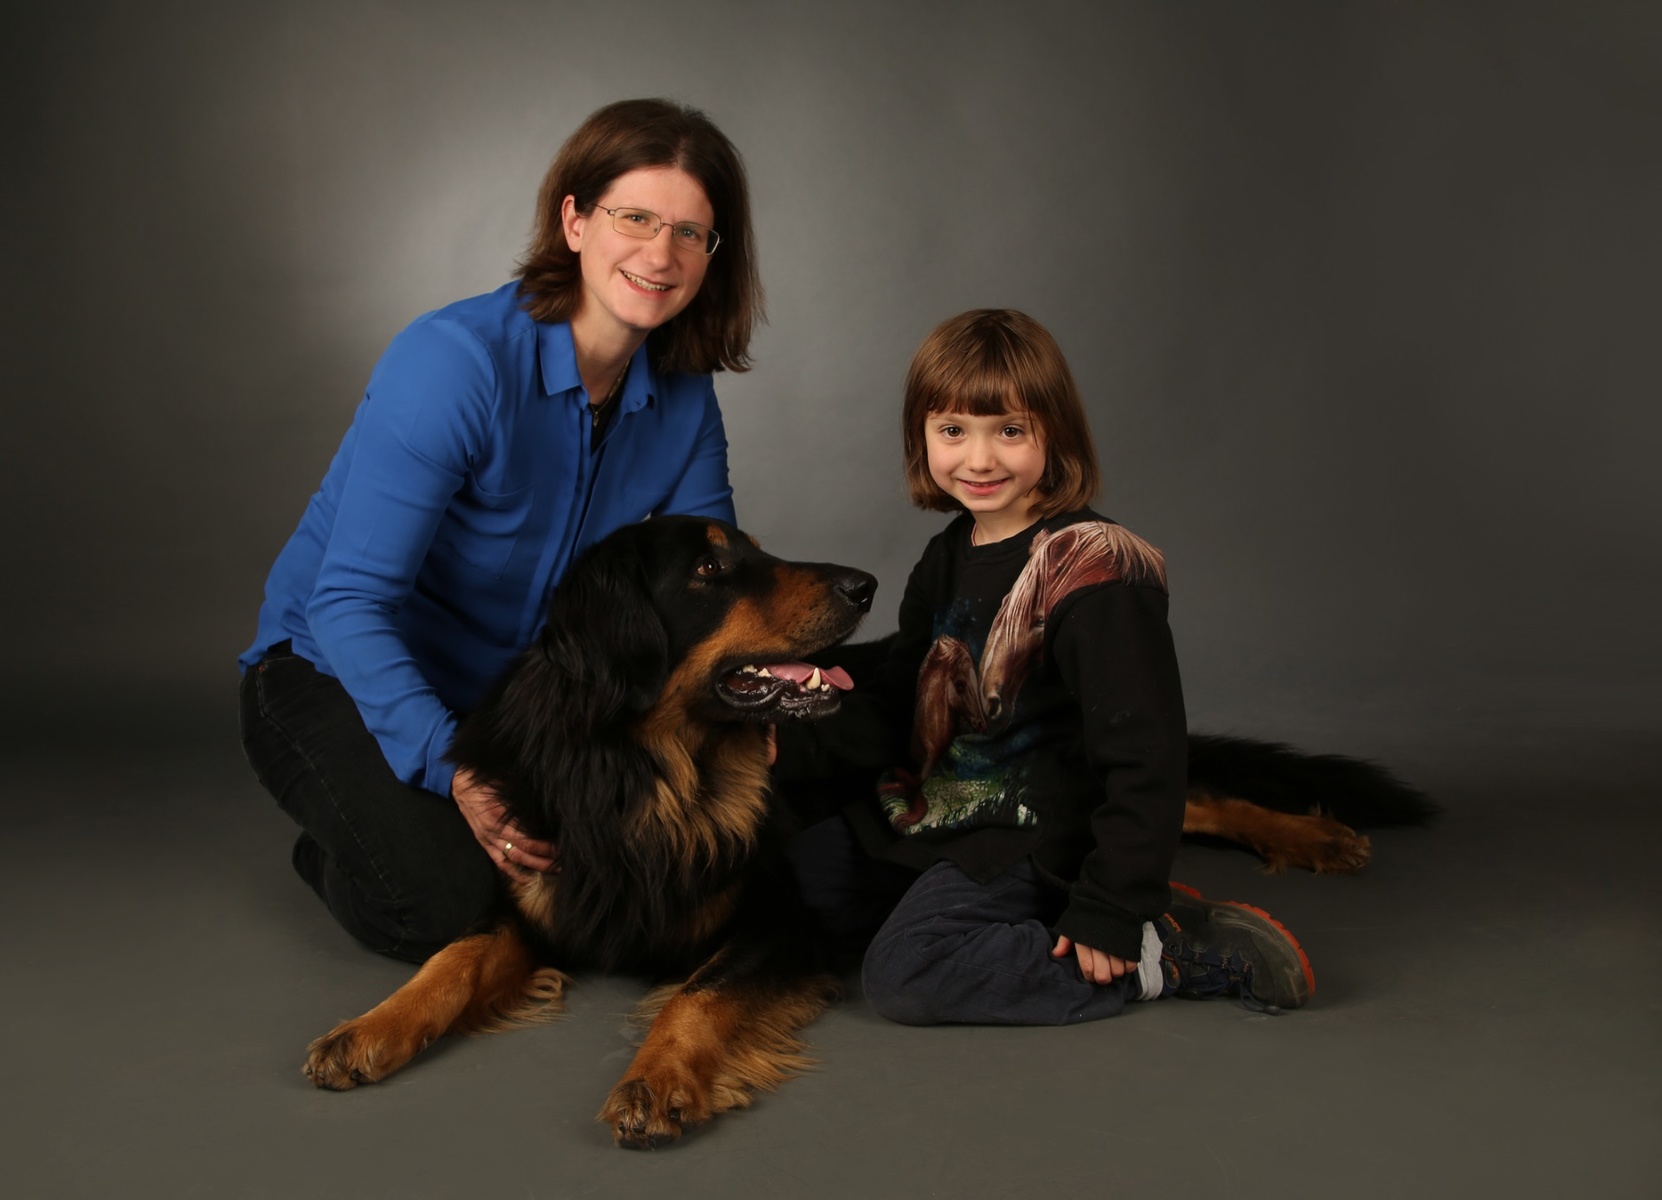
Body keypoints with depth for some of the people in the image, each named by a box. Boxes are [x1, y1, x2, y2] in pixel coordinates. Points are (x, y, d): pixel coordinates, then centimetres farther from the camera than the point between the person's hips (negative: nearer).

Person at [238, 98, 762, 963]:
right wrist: (457, 771, -39)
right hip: (334, 672, -6)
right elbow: (349, 603, -28)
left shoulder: (684, 397, -7)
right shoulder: (456, 362, -27)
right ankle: (340, 847, 8)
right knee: (447, 903, -28)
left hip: (506, 690, 6)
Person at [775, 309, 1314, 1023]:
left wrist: (1111, 911, -22)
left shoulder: (1091, 572, -20)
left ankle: (1161, 953, -12)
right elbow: (894, 702, 14)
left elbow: (1147, 755, -22)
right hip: (935, 813, 9)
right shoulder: (948, 558, 7)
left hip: (1038, 836, -9)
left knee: (902, 976, -24)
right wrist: (785, 754, 0)